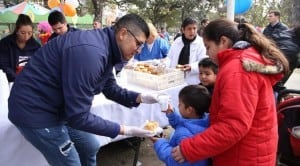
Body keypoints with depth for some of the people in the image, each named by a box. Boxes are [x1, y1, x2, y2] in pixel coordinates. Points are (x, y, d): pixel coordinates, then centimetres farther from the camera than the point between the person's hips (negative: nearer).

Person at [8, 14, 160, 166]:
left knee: (91, 147, 19)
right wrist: (124, 130, -21)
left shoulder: (106, 49, 0)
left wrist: (141, 98, -2)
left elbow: (111, 89, 13)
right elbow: (78, 117, -29)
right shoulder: (91, 51, -32)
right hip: (35, 110, -9)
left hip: (60, 108, 9)